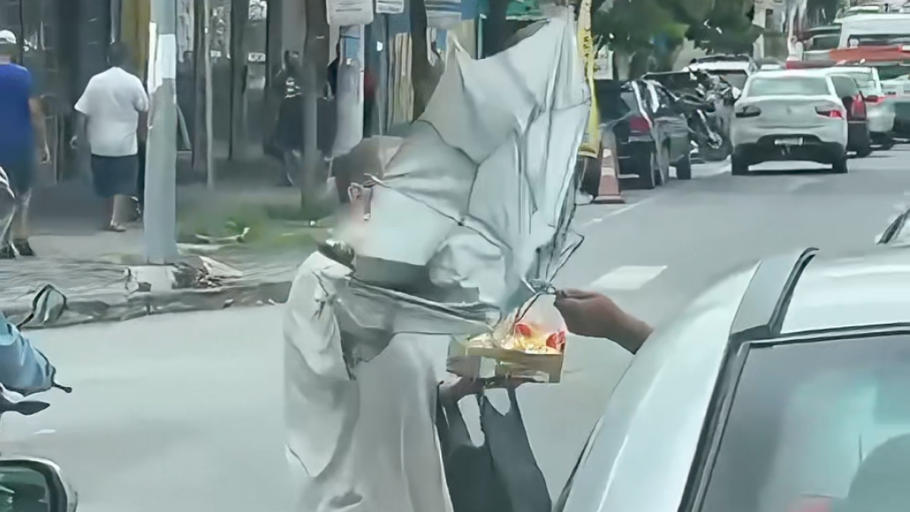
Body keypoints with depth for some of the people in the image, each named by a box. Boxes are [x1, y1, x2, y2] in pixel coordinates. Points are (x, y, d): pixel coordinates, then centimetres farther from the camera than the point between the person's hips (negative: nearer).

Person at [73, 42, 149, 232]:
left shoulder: (96, 81, -2)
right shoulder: (133, 82, -8)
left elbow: (82, 113, -2)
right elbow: (144, 111, 0)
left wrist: (80, 137, 8)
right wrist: (136, 127, 19)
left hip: (100, 142, 3)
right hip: (125, 142, -3)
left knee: (107, 183, 16)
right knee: (123, 184, 2)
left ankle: (114, 217, 24)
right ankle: (117, 220, -7)